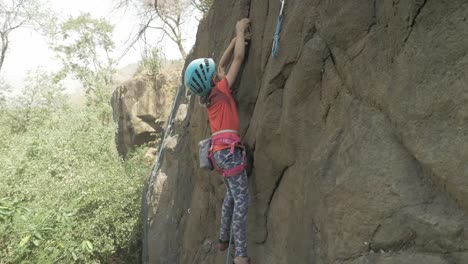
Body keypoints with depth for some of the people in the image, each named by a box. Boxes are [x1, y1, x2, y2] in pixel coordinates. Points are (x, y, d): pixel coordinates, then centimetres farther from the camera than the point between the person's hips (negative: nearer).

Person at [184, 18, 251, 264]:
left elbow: (223, 63, 24)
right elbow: (238, 58, 0)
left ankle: (224, 239, 32)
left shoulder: (209, 94, 13)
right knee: (242, 200, -7)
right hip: (229, 149, -9)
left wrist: (237, 39, 23)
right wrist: (240, 31, 13)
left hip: (219, 149, 9)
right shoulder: (220, 89, -6)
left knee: (232, 195, 22)